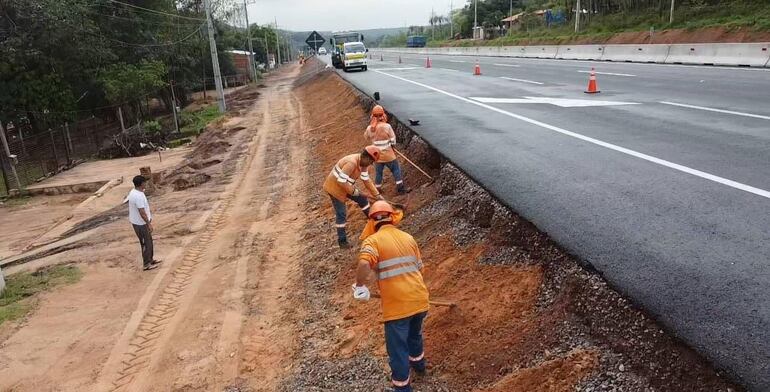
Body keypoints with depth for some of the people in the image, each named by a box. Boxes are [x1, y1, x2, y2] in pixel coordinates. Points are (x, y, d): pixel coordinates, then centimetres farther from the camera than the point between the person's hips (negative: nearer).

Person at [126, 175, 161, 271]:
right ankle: (147, 265, 14)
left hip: (136, 222, 10)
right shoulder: (139, 196, -29)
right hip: (141, 223, -10)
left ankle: (150, 260, 35)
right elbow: (142, 213, -29)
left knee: (148, 241, 21)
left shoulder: (133, 192, 3)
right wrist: (149, 224, -21)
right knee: (146, 244, 3)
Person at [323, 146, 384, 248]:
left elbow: (367, 180, 6)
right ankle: (342, 241, 4)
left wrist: (377, 195, 5)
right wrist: (355, 191, -22)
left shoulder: (363, 163, -4)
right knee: (341, 213, -6)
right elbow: (341, 181, -33)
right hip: (335, 187, -9)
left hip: (346, 186, 9)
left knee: (362, 199, 14)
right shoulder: (351, 163, -33)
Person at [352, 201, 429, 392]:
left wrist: (359, 285, -11)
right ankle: (418, 363, 56)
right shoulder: (408, 238, 9)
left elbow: (364, 264, -28)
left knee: (397, 349, 10)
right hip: (420, 299, 7)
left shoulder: (373, 240, -9)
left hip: (397, 306, -6)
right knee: (415, 334, 33)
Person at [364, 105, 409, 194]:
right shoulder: (387, 126, -20)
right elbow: (393, 139, -9)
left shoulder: (369, 128, -9)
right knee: (396, 169, 13)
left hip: (377, 155, 3)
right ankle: (400, 188, 17)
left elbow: (366, 136, 13)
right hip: (388, 154, -3)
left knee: (378, 172, 18)